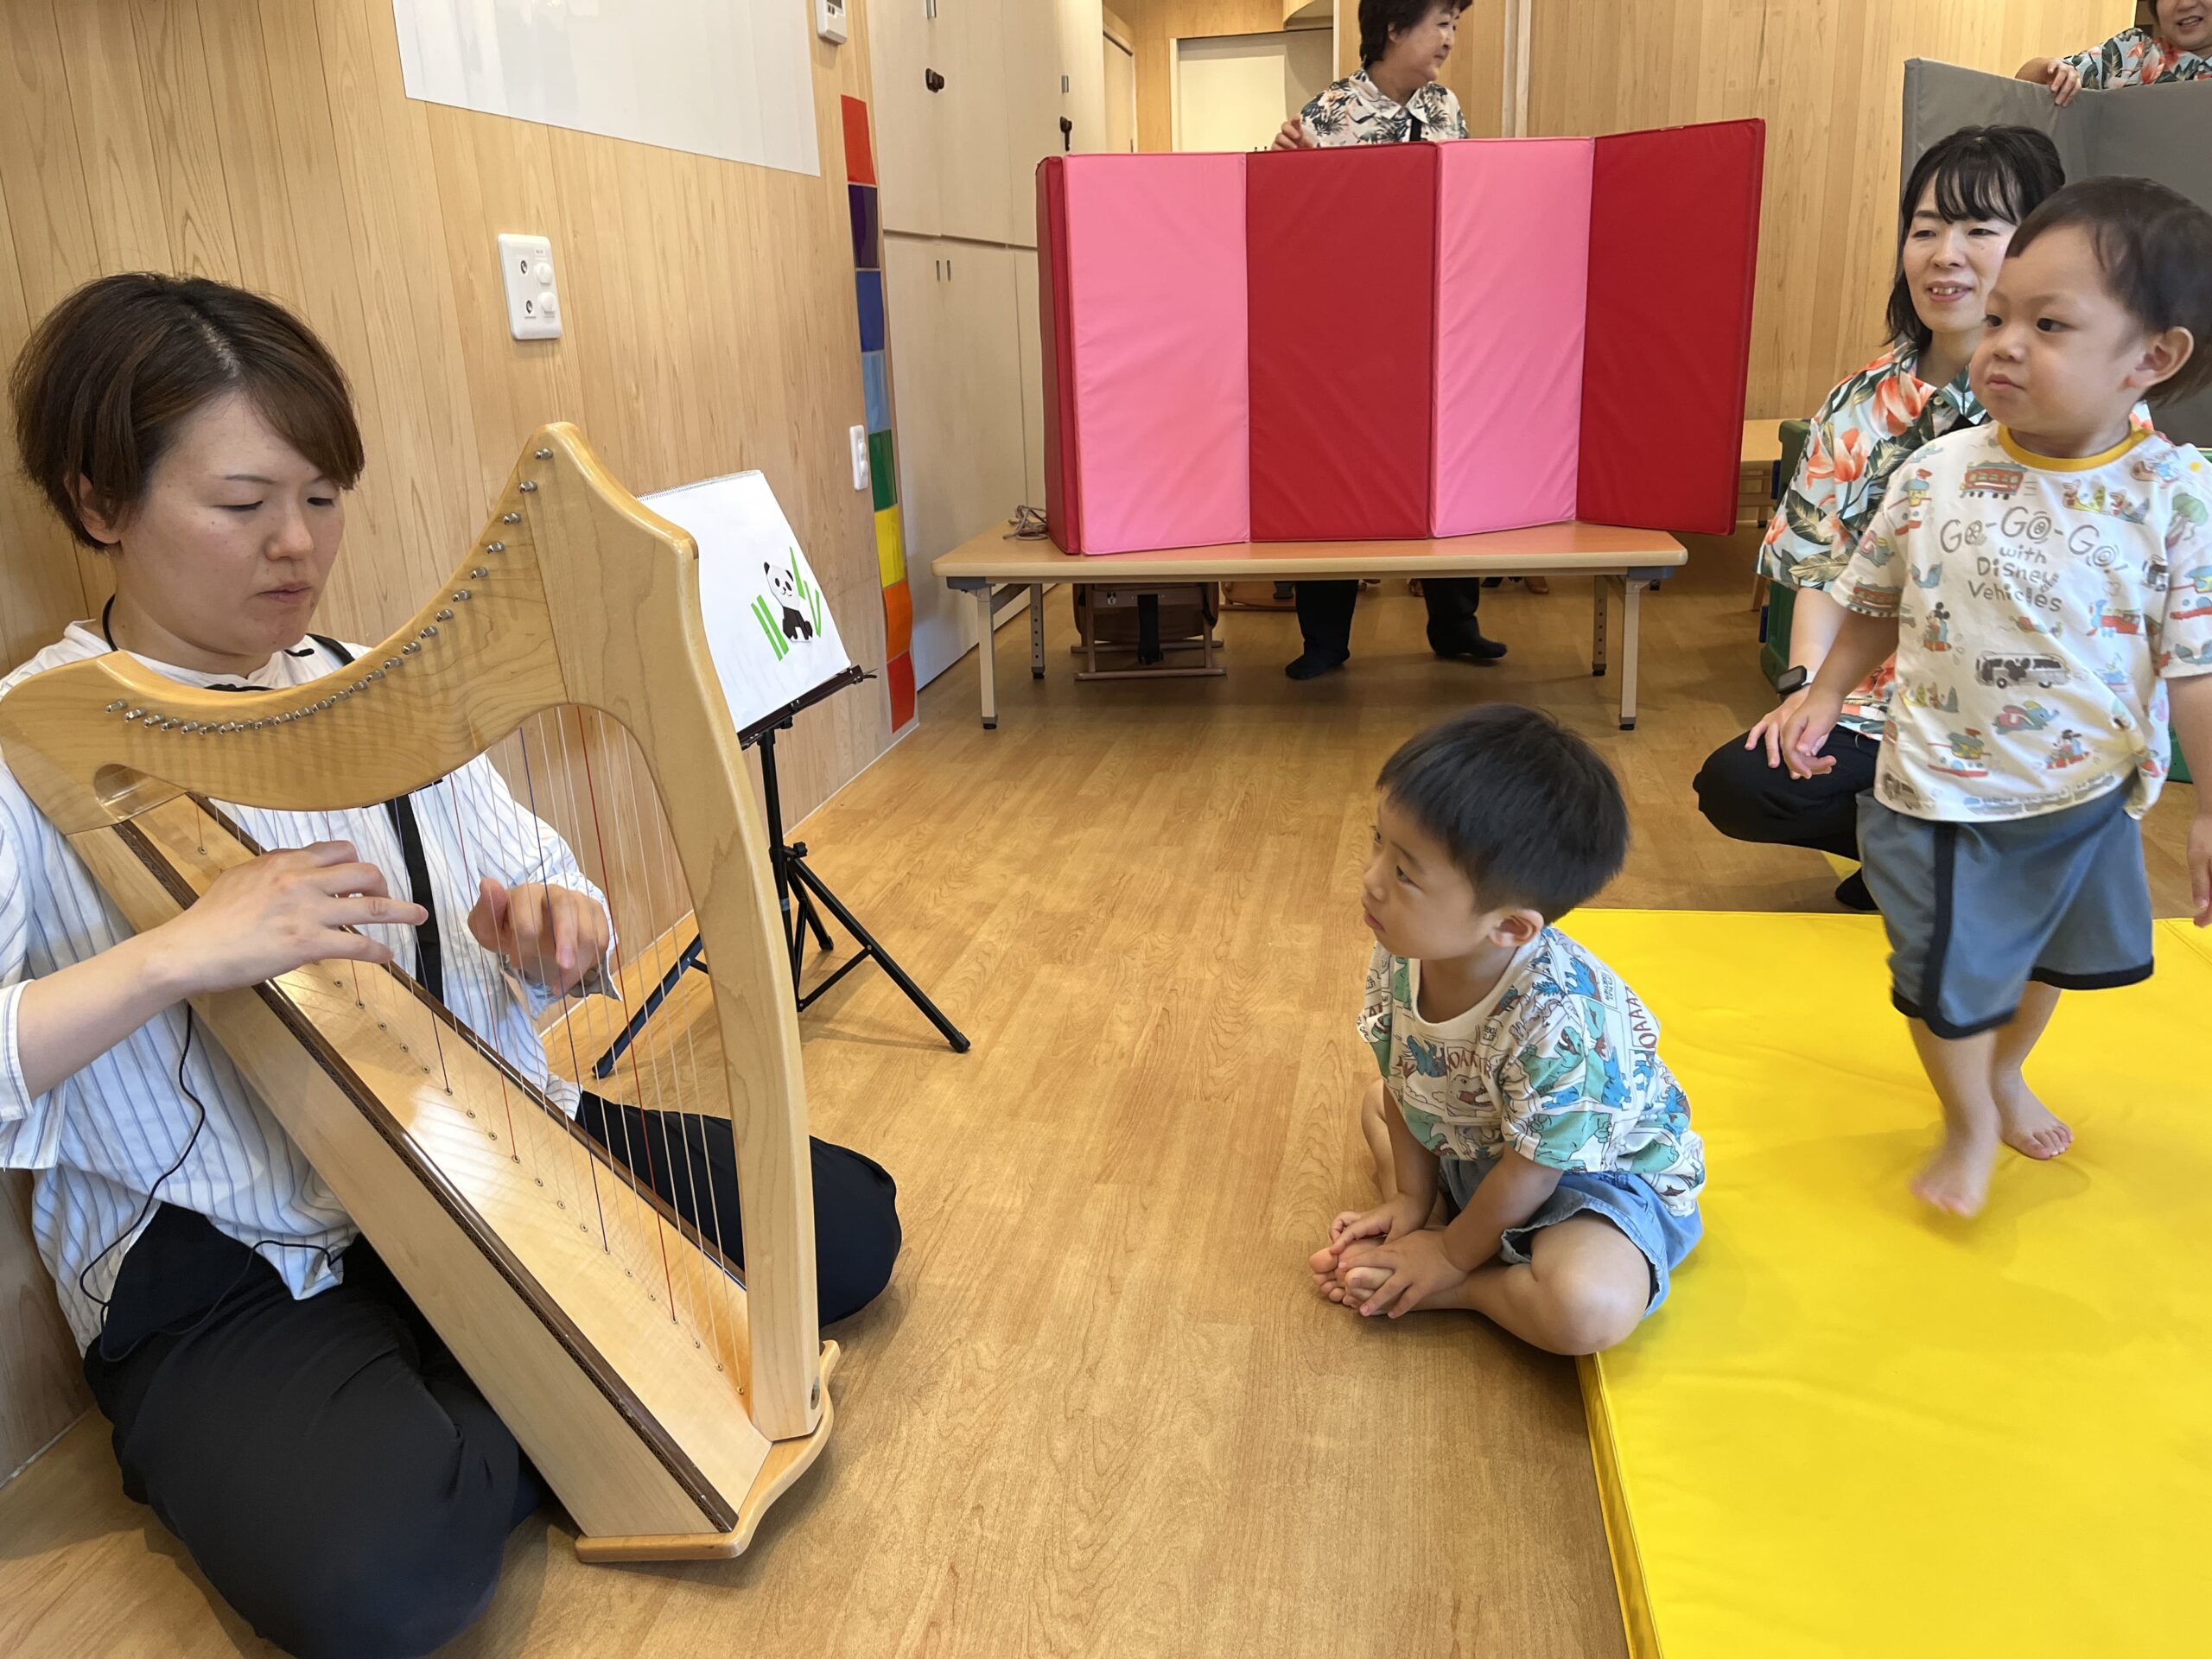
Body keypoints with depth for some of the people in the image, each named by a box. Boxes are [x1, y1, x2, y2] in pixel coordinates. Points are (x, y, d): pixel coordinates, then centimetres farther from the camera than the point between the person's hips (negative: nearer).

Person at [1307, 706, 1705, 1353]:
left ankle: (1459, 1287, -6)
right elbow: (1404, 1079, -3)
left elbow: (1532, 1170, -26)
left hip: (1593, 1172, -7)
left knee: (1590, 1306, -34)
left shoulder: (1556, 1019, -41)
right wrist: (1410, 1199, 1)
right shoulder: (1402, 952, -20)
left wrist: (1449, 1260, -14)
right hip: (1473, 1143, 8)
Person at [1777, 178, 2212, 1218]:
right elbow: (1876, 605, 5)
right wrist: (1826, 696, 4)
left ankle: (2007, 1073, 55)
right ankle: (1970, 1123, 38)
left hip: (2091, 797, 1)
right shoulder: (1937, 473, -11)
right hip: (1942, 797, -1)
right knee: (1949, 984, 9)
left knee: (2049, 957, 25)